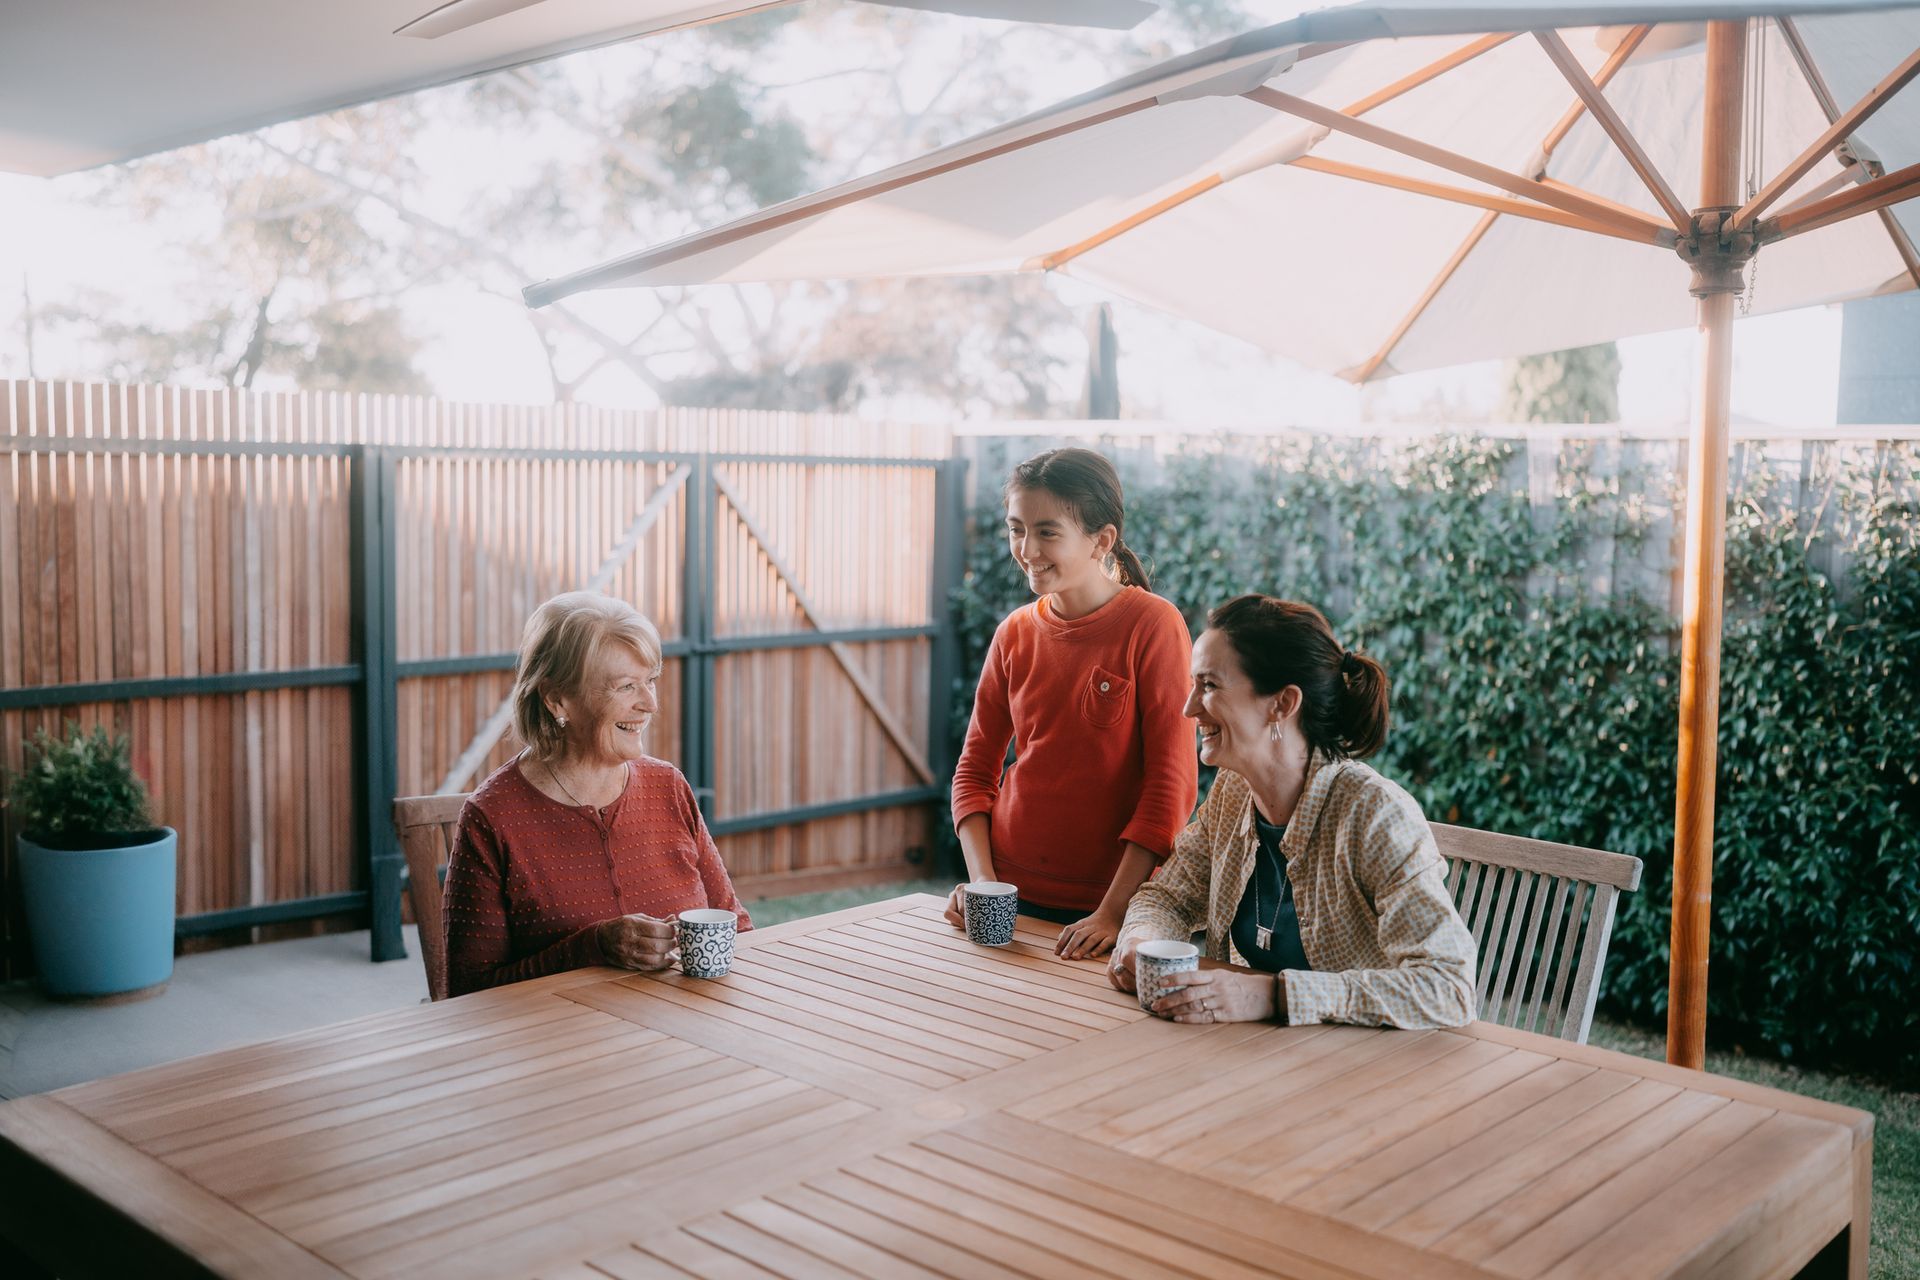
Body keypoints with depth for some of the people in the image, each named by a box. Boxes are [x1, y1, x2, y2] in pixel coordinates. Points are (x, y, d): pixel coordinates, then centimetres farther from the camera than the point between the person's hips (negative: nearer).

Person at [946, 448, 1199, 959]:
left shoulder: (1154, 625, -11)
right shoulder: (1016, 633, 3)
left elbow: (1172, 783, -13)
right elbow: (975, 769, 8)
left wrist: (1114, 911, -17)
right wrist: (982, 881, -5)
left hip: (1105, 905, -4)